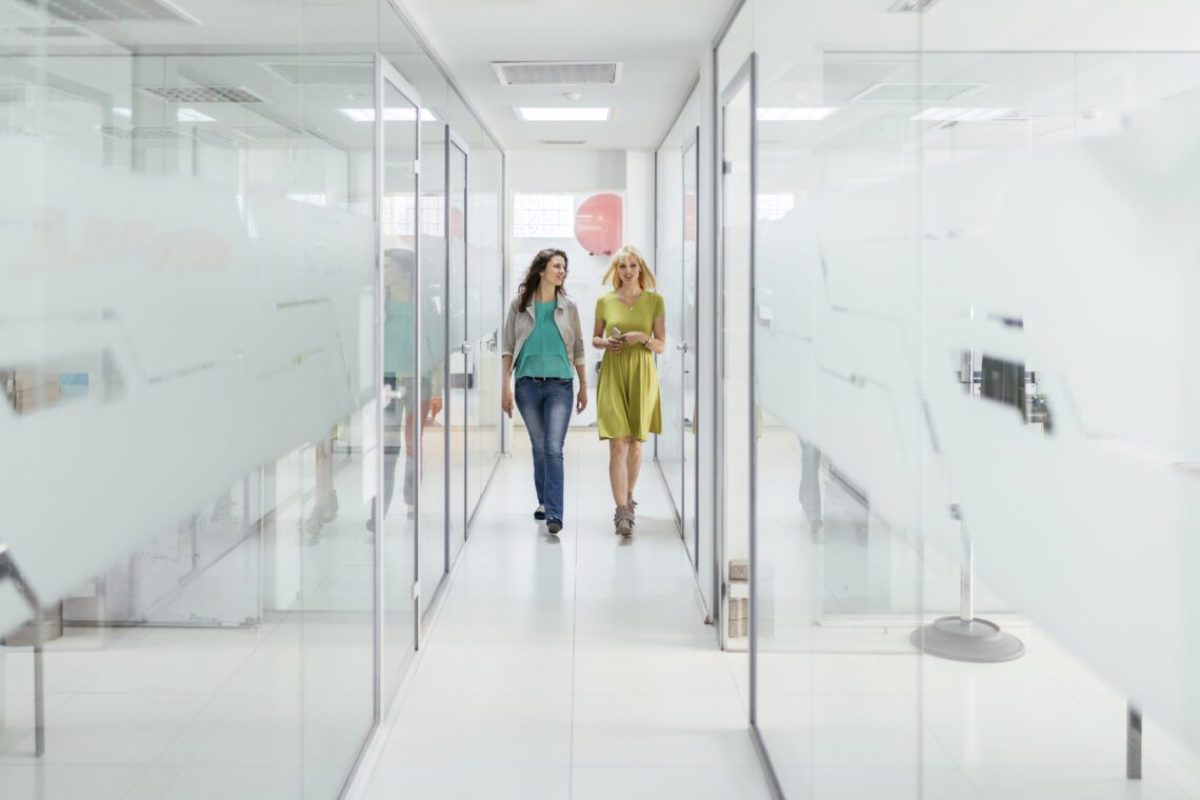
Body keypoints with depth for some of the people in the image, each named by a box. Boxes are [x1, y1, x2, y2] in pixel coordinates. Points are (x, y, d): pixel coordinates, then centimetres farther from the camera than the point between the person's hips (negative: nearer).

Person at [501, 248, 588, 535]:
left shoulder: (568, 306, 4)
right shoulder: (520, 304, 2)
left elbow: (578, 350, 11)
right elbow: (508, 347, 4)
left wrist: (584, 387, 11)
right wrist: (506, 386, -2)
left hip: (559, 385, -1)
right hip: (527, 384, 1)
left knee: (554, 448, -11)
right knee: (539, 447, 10)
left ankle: (554, 514, -13)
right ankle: (544, 501, 28)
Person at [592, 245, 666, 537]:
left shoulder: (655, 300, 2)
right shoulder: (604, 301, 3)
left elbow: (661, 346, 3)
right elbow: (595, 339, 14)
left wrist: (642, 338, -16)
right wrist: (606, 343, -7)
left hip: (642, 375, 1)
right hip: (613, 374, -1)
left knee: (635, 443, 12)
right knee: (618, 445, -10)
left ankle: (627, 497, 34)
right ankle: (623, 511, -10)